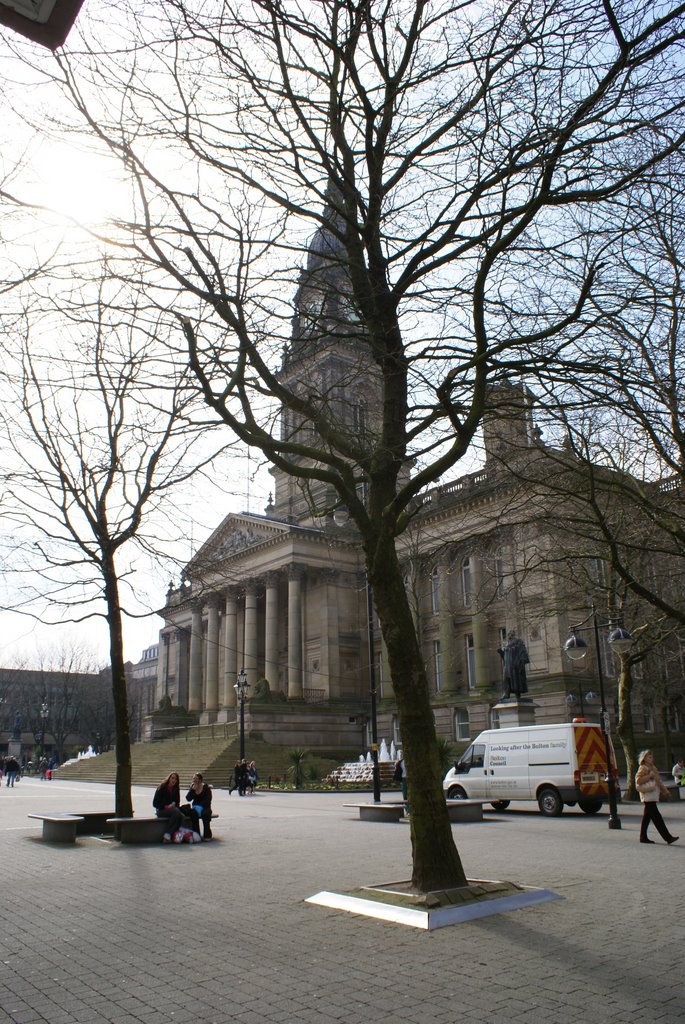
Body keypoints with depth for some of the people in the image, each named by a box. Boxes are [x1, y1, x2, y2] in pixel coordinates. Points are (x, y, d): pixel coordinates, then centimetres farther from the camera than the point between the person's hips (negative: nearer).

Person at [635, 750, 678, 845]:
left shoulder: (653, 767, 20)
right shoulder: (643, 768, -9)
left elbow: (658, 781, 28)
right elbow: (638, 780, -18)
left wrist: (664, 791, 21)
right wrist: (649, 776, -19)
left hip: (653, 796, 9)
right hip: (648, 795, -9)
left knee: (647, 817, 11)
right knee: (657, 817, -10)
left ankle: (643, 837, 14)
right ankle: (667, 837, -13)